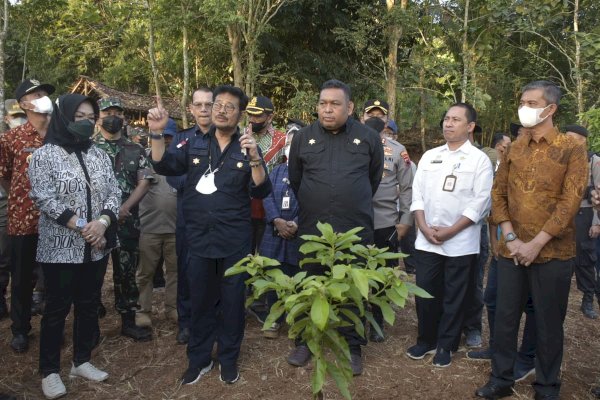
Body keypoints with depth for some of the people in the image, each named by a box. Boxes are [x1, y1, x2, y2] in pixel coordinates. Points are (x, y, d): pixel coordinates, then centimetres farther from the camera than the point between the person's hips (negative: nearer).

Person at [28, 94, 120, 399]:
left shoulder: (99, 155, 9)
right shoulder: (44, 155, -5)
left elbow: (114, 192, 4)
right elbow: (44, 199, -14)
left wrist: (102, 222, -14)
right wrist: (81, 226, -18)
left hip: (96, 247, 5)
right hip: (61, 247, -5)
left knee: (88, 305, 14)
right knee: (57, 308, 5)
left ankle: (82, 361, 29)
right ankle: (49, 371, 20)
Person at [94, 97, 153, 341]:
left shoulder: (135, 150, 9)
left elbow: (144, 182, 2)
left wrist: (125, 207, -12)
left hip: (127, 220, 2)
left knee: (127, 271, 8)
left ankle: (128, 321, 18)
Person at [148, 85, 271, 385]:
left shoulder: (247, 149, -1)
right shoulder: (195, 145, 6)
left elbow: (261, 192, -10)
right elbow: (164, 166, -2)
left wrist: (254, 158, -25)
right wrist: (157, 134, -15)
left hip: (234, 240, -2)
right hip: (198, 238, 2)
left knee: (232, 301, 11)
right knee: (200, 301, 14)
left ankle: (228, 358, 29)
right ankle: (198, 359, 31)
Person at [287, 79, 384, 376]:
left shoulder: (369, 138, 0)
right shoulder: (303, 138, 3)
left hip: (356, 231, -1)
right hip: (311, 230, 1)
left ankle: (352, 347, 25)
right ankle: (305, 341, 31)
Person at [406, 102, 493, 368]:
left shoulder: (479, 160, -2)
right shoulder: (429, 156, 10)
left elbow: (480, 203, -8)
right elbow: (417, 194, 8)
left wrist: (450, 231, -13)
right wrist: (424, 227, -6)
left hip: (461, 243, -3)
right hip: (426, 241, 4)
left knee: (454, 298, 8)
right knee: (425, 293, 10)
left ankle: (446, 346, 24)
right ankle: (426, 340, 28)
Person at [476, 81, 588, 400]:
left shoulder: (571, 149, -4)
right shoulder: (513, 149, 8)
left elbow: (570, 202, -11)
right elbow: (498, 193, 6)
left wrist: (535, 244, -15)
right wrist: (510, 238, -6)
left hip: (552, 253, -3)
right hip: (511, 251, 4)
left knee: (548, 322, 8)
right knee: (505, 317, 9)